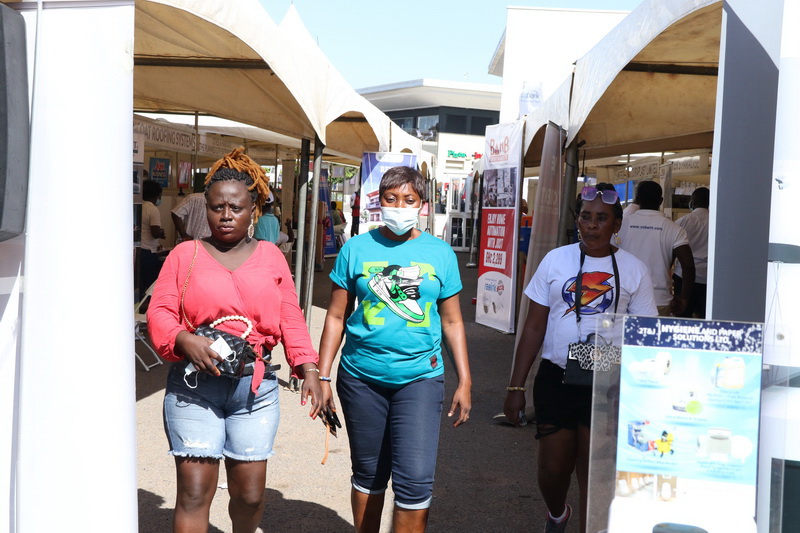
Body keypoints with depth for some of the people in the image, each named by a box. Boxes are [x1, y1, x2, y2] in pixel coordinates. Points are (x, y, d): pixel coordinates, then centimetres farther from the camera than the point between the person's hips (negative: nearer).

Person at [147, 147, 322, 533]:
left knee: (250, 493, 8)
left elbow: (291, 320, 7)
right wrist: (184, 340, -20)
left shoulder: (270, 257, 11)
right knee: (194, 492, -4)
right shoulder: (185, 255, 7)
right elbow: (159, 312, 0)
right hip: (194, 385, -1)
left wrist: (309, 367, -6)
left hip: (256, 387, 2)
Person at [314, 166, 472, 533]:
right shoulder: (357, 249, 2)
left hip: (419, 378, 0)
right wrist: (323, 377, 1)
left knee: (415, 481, -8)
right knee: (367, 474, 14)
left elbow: (452, 322, 8)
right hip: (361, 378, 1)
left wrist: (464, 381, 5)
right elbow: (336, 317, 4)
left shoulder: (440, 253, 3)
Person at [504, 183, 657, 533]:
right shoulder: (556, 260, 2)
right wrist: (516, 387, 1)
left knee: (593, 473, 5)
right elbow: (534, 327, 4)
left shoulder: (633, 270, 1)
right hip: (555, 378, 1)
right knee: (552, 467, 7)